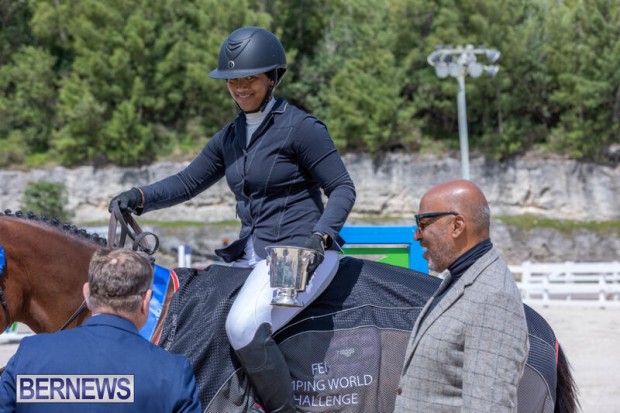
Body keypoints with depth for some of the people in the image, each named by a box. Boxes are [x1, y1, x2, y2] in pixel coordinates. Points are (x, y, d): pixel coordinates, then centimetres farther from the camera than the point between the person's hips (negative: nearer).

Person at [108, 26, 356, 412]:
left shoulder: (299, 127, -9)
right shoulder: (231, 136, 13)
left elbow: (343, 188, -10)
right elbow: (188, 182, 16)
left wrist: (320, 236, -26)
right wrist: (139, 197, -2)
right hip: (252, 251, 9)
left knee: (244, 326, -29)